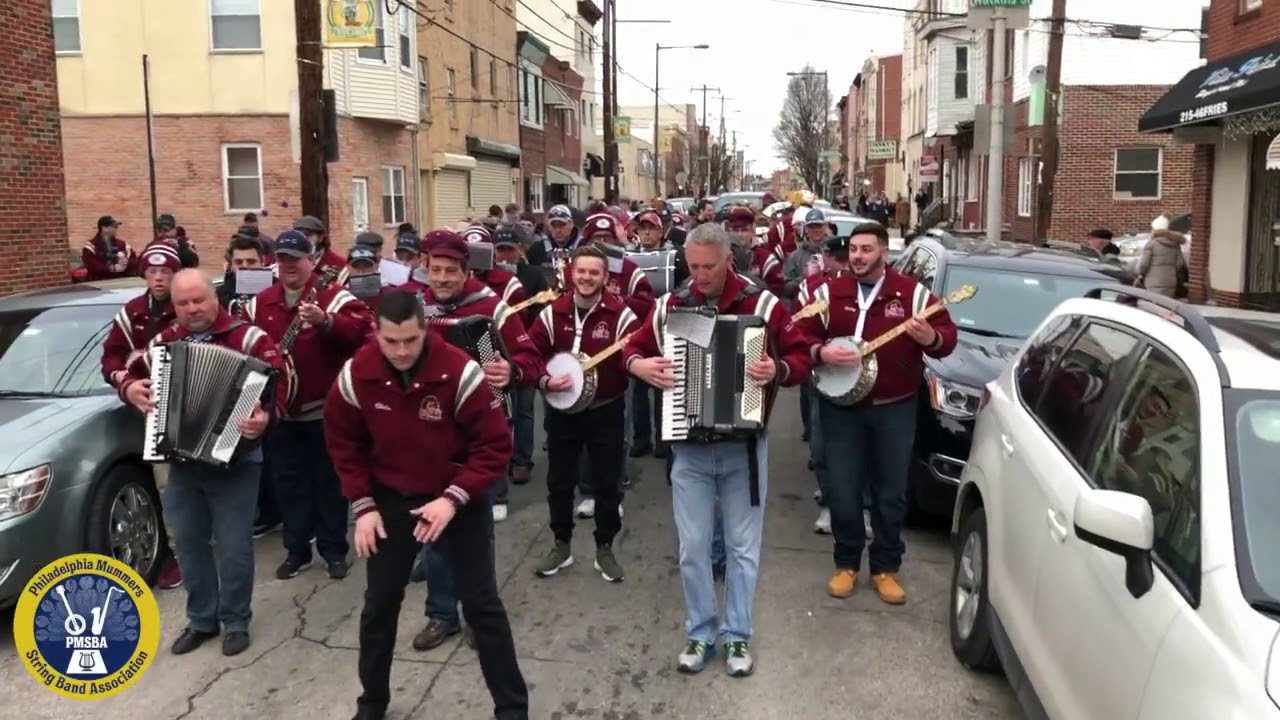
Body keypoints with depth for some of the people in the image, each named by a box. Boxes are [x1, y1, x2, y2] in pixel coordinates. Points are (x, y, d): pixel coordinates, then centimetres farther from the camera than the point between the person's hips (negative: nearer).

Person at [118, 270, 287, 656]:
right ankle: (201, 620, 29)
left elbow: (277, 386, -16)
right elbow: (132, 374, 21)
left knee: (233, 546, 1)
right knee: (188, 543, 13)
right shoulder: (164, 342, 9)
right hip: (181, 462, 5)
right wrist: (130, 388, -2)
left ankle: (236, 621, 19)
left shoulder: (248, 338, -8)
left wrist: (266, 415, -35)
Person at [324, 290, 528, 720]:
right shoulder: (356, 376, -13)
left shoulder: (460, 373, -24)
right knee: (379, 603, 12)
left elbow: (495, 446, -18)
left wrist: (453, 499, -25)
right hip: (390, 498, 3)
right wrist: (363, 505, -5)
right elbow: (344, 443, 2)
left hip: (458, 497, -3)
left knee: (481, 603, 0)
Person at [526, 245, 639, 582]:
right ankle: (561, 545, 28)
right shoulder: (553, 313, -2)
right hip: (562, 411, 3)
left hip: (606, 412, -2)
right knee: (559, 482, 11)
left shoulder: (620, 314, -11)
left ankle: (605, 549, 23)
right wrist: (545, 381, -15)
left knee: (606, 483, 7)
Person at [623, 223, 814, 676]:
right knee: (692, 548, 7)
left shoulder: (762, 303, -6)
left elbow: (802, 357, -5)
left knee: (742, 547, 8)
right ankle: (699, 634, 23)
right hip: (689, 448, 2)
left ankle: (738, 636, 23)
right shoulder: (671, 306, 1)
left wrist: (778, 370, -26)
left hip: (744, 446, -2)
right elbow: (634, 347, 12)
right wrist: (639, 365, -11)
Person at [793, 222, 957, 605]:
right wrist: (822, 352, -20)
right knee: (842, 490, 3)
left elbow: (947, 336, -3)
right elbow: (800, 336, 0)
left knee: (891, 491, 8)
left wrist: (931, 338, -26)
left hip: (896, 407, 0)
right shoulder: (828, 292, 1)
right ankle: (846, 563, 22)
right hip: (842, 405, 0)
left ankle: (885, 567, 22)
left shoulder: (913, 293, -2)